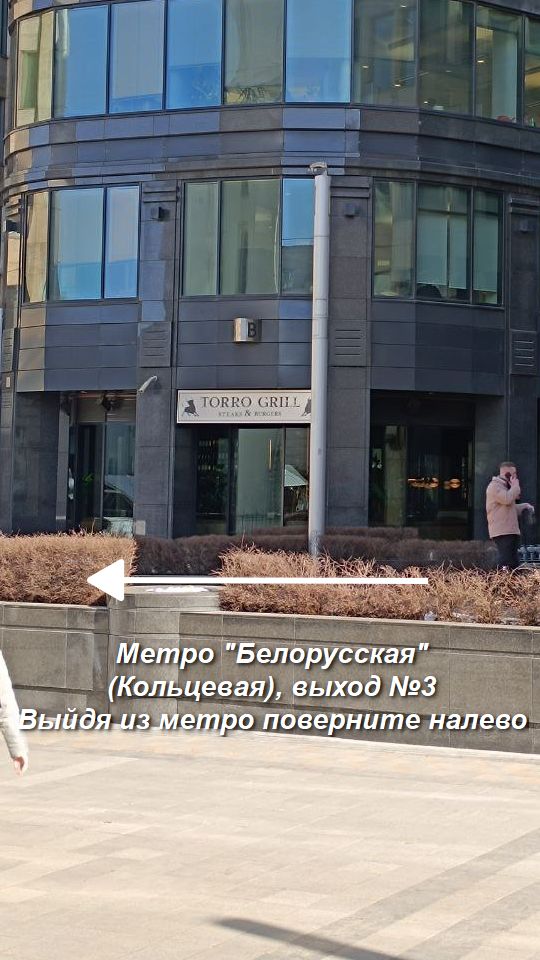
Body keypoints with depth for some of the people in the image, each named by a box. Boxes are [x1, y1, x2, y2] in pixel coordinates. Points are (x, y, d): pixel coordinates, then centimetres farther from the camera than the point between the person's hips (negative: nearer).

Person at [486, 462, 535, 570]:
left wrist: (524, 506, 15)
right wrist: (515, 486, -8)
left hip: (511, 531, 10)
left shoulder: (504, 486, 23)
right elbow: (507, 499, -24)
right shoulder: (494, 486, -8)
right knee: (507, 564, -18)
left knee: (514, 564, 6)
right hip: (502, 532, -10)